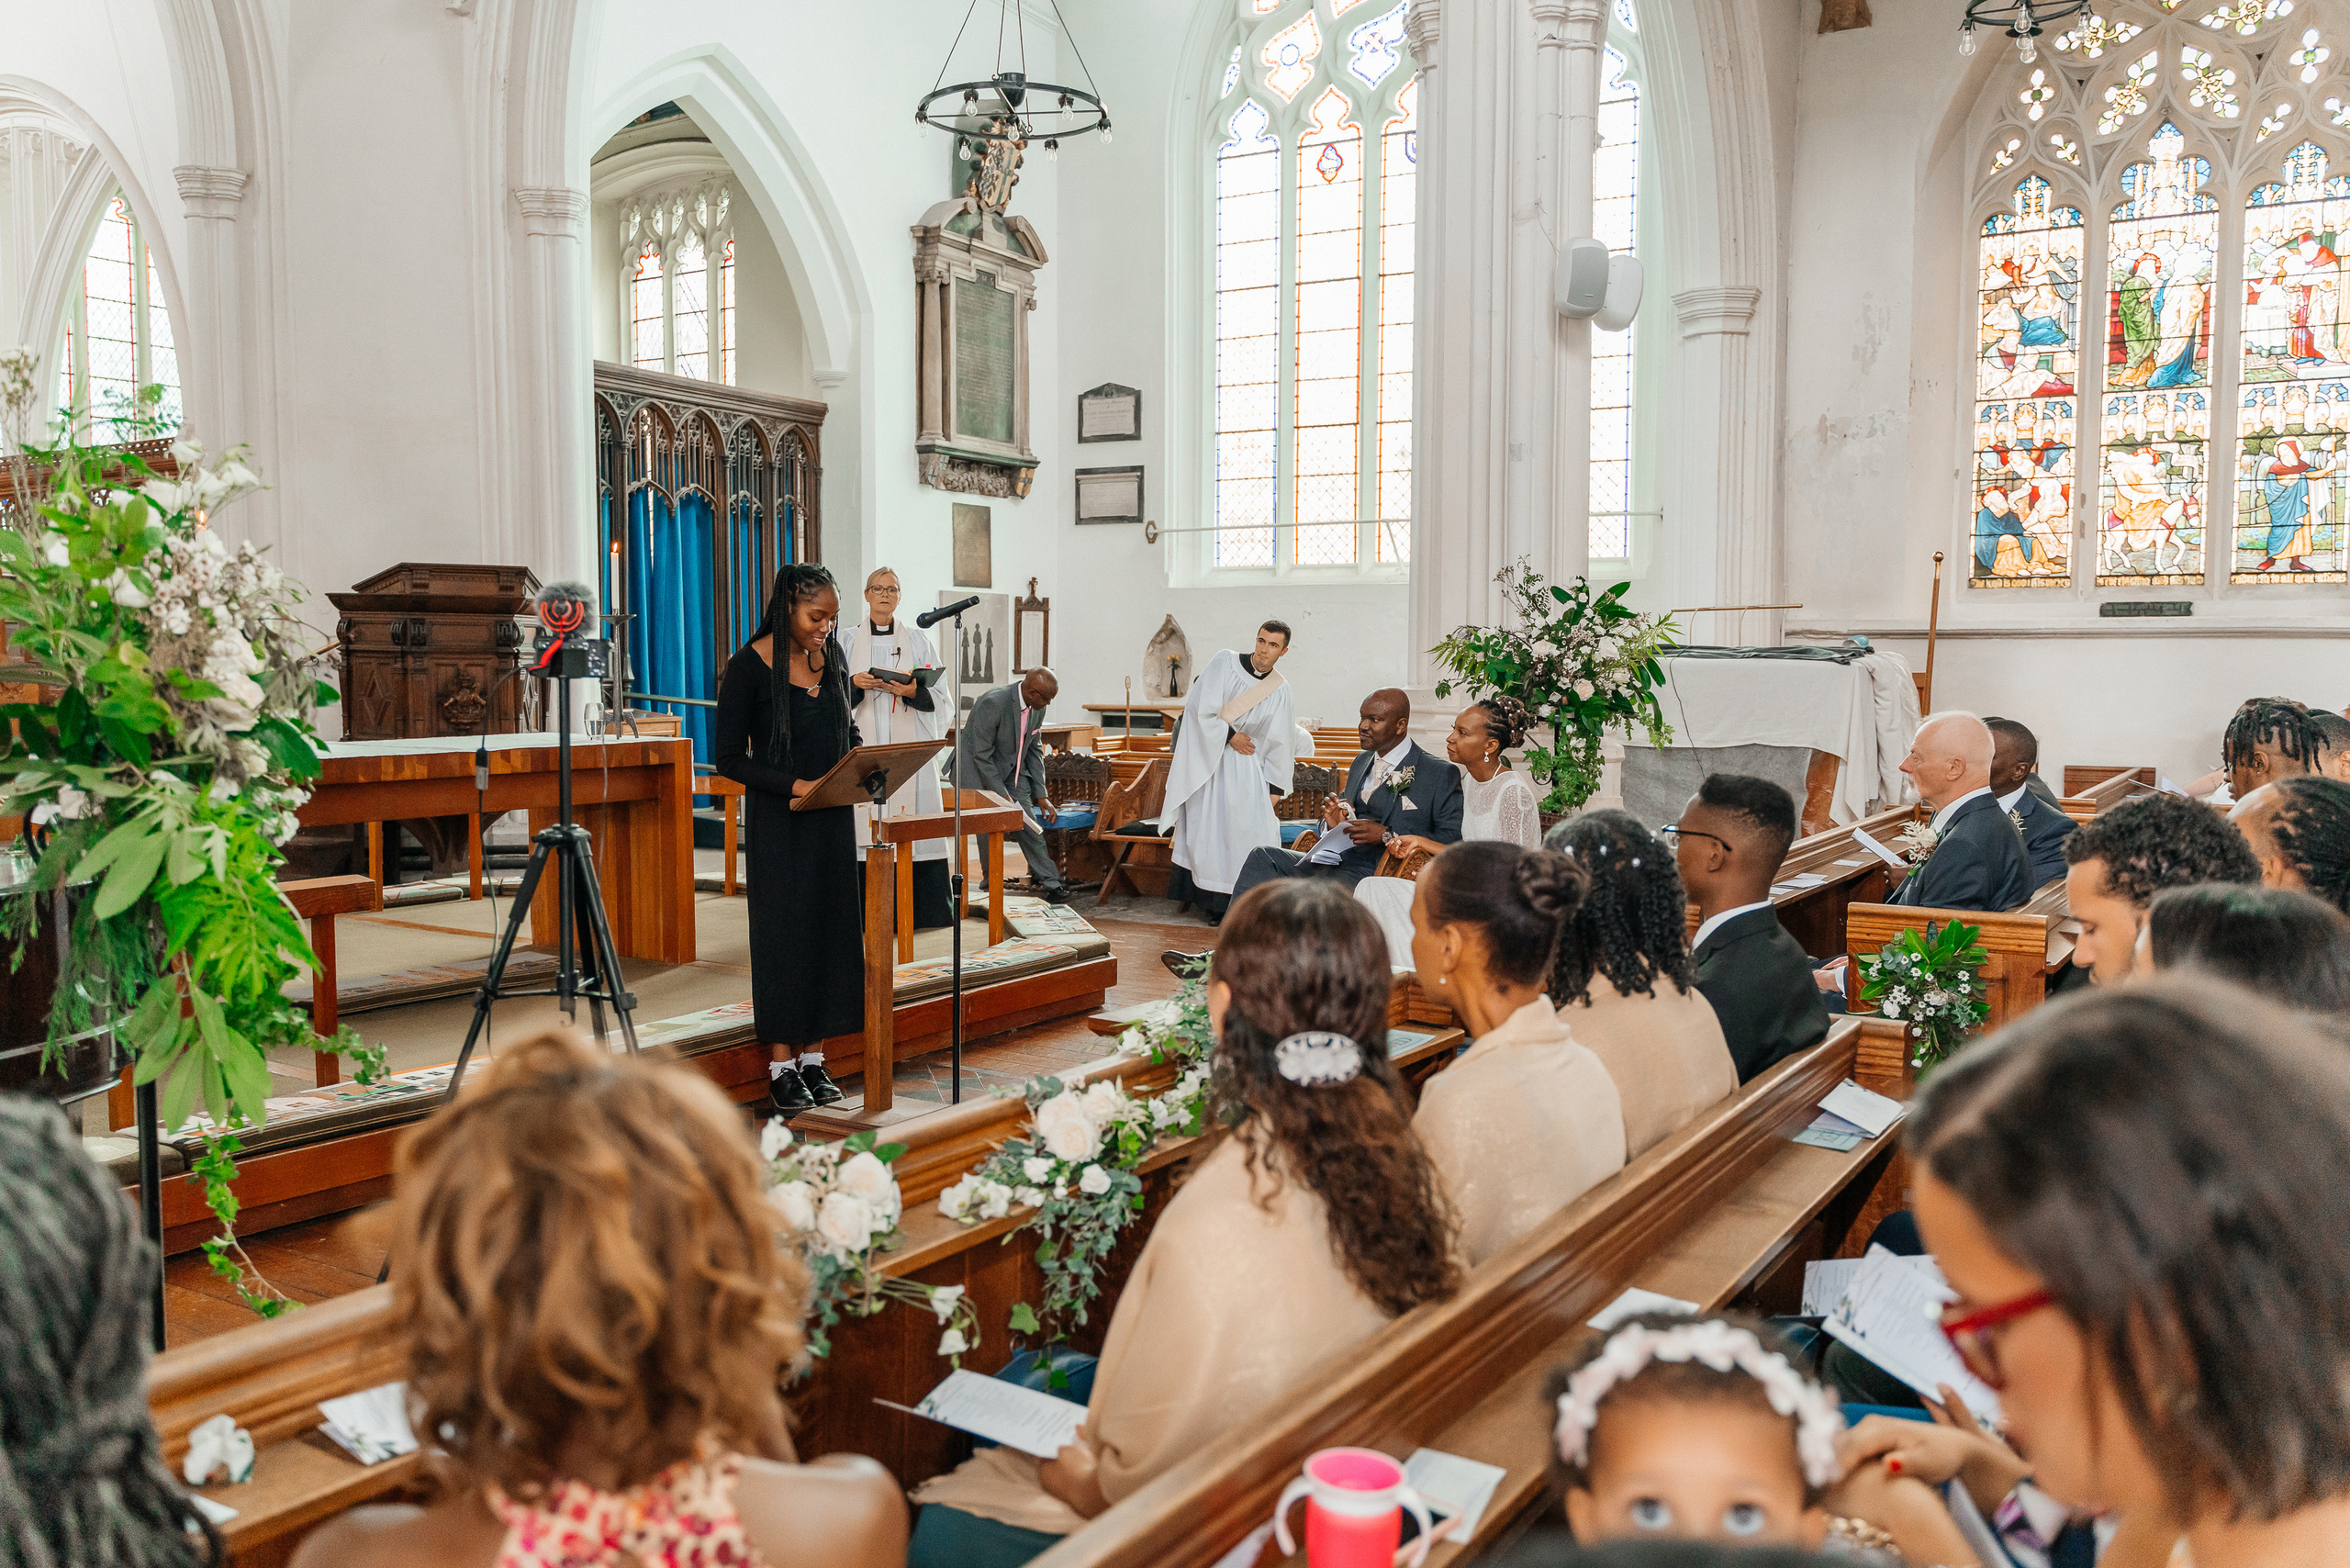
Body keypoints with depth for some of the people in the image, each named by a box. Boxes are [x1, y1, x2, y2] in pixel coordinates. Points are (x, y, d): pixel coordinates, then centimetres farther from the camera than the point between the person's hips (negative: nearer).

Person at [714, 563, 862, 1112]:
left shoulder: (833, 656, 6)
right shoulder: (749, 666, -11)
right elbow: (730, 758, -10)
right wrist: (795, 785, -22)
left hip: (833, 818, 5)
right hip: (779, 821, -5)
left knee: (832, 931, 6)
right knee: (783, 934, -1)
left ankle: (814, 1060, 16)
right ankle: (782, 1067, 9)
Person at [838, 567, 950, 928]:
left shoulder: (917, 638, 12)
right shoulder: (846, 638, 12)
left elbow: (937, 695, 6)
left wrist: (913, 691, -14)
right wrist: (854, 683, -13)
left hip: (909, 746, 0)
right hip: (862, 745, 0)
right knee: (864, 815, -7)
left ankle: (920, 910, -1)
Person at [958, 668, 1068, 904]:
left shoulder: (1037, 708, -5)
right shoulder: (993, 703, -28)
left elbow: (1034, 749, 8)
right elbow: (981, 755, -24)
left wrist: (1041, 794, 4)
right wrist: (1003, 796, -24)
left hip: (1012, 768, 6)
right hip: (978, 769, -6)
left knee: (1029, 821, -3)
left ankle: (1050, 882, -1)